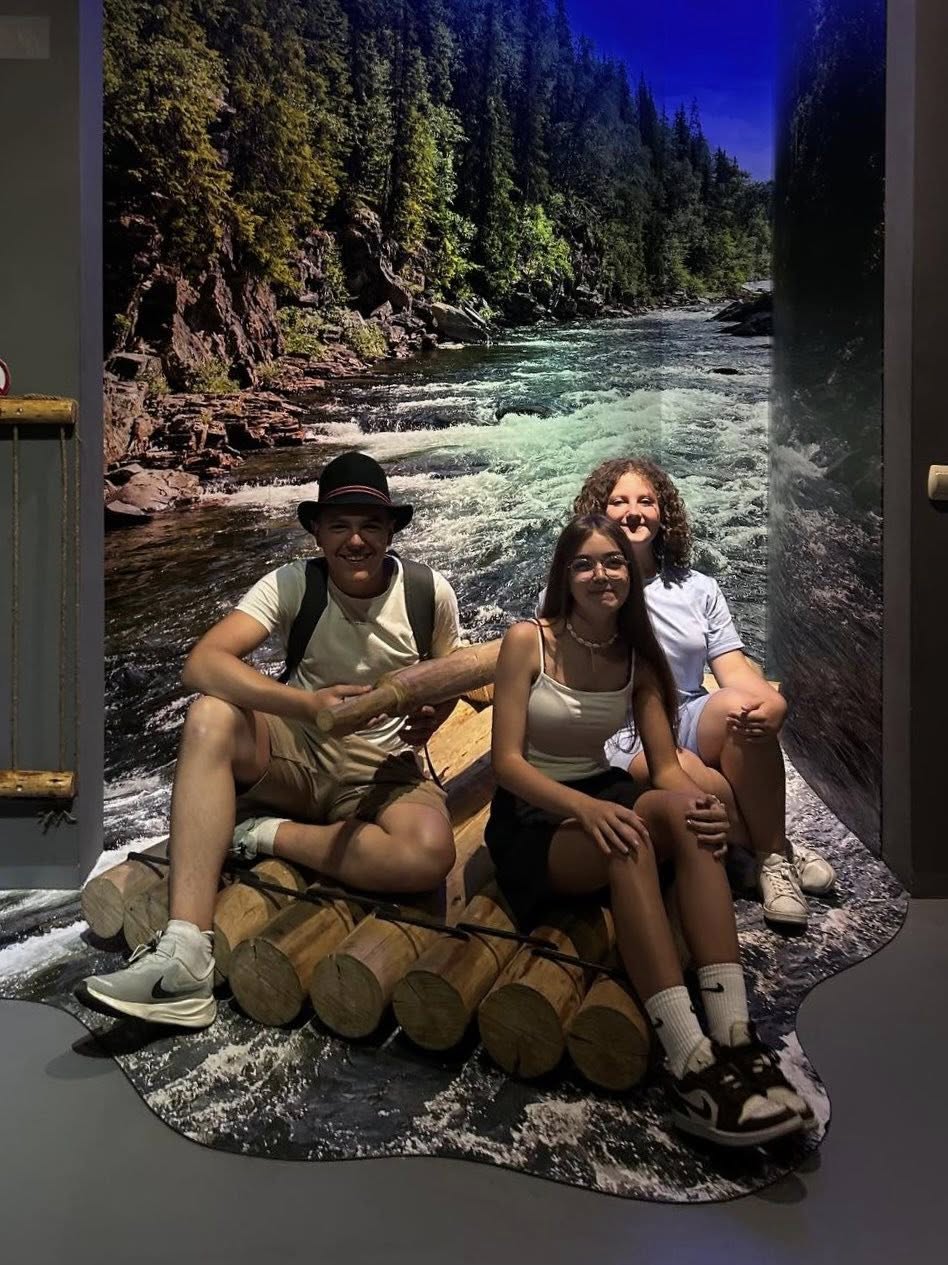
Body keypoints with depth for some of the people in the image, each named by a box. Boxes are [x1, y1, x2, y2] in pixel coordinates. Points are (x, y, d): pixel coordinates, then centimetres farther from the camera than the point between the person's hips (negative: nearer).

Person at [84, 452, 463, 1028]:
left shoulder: (430, 592, -6)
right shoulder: (292, 583, -9)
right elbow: (202, 663, -25)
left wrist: (434, 709, -11)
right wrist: (306, 703, -37)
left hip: (383, 770, -1)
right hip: (298, 753, 1)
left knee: (431, 856, -35)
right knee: (211, 716, -32)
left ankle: (270, 835, -12)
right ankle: (185, 958, -35)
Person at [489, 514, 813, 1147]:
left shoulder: (638, 658, 7)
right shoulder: (529, 641, -7)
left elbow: (666, 766, 1)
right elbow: (507, 761, -13)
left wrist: (695, 801, -24)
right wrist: (582, 807, -32)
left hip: (604, 799, 4)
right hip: (531, 817, -4)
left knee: (684, 813, -30)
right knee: (627, 841, -36)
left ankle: (734, 1035, -38)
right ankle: (690, 1060, -41)